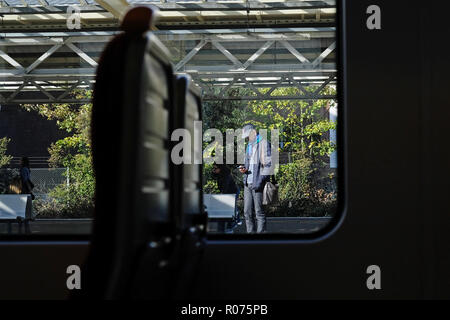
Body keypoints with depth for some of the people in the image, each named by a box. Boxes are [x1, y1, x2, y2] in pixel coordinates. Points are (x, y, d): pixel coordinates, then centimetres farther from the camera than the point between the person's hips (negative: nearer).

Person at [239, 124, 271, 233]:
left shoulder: (263, 143, -6)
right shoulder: (249, 146, 20)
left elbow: (268, 164, -12)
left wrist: (260, 181, -18)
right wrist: (244, 169, 4)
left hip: (257, 184, -8)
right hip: (247, 183, 8)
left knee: (259, 211, -5)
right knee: (247, 212, 7)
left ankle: (261, 232, -1)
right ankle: (250, 232, 13)